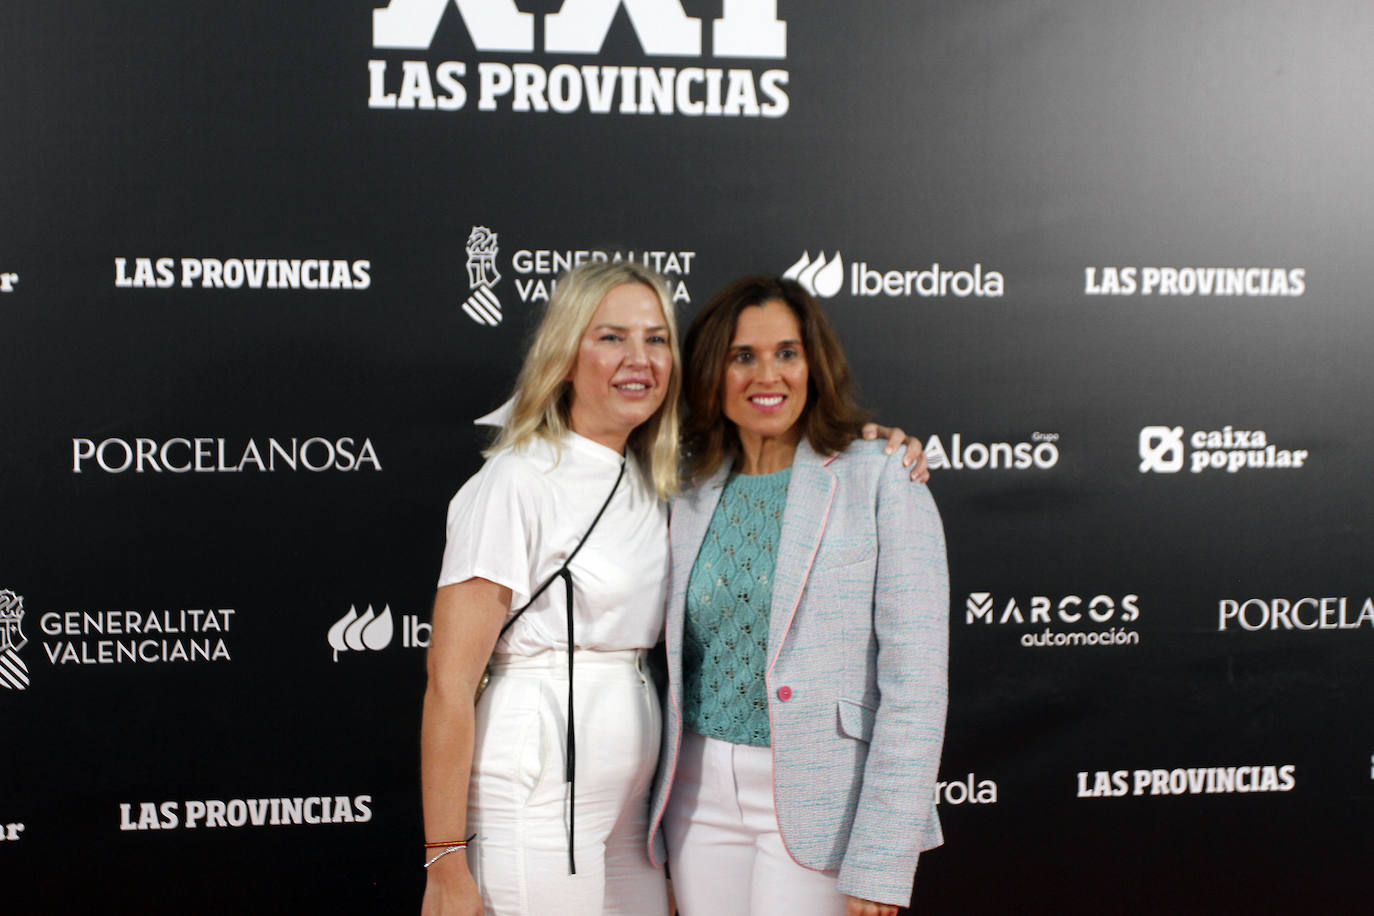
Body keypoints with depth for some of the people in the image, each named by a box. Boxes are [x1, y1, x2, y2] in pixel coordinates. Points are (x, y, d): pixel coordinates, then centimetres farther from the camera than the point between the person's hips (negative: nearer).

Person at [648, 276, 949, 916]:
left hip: (816, 805, -4)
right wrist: (651, 831, 10)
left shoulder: (882, 485, -7)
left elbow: (915, 680, -11)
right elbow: (670, 668, 12)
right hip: (702, 798, 4)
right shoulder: (689, 496, 7)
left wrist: (881, 863, -15)